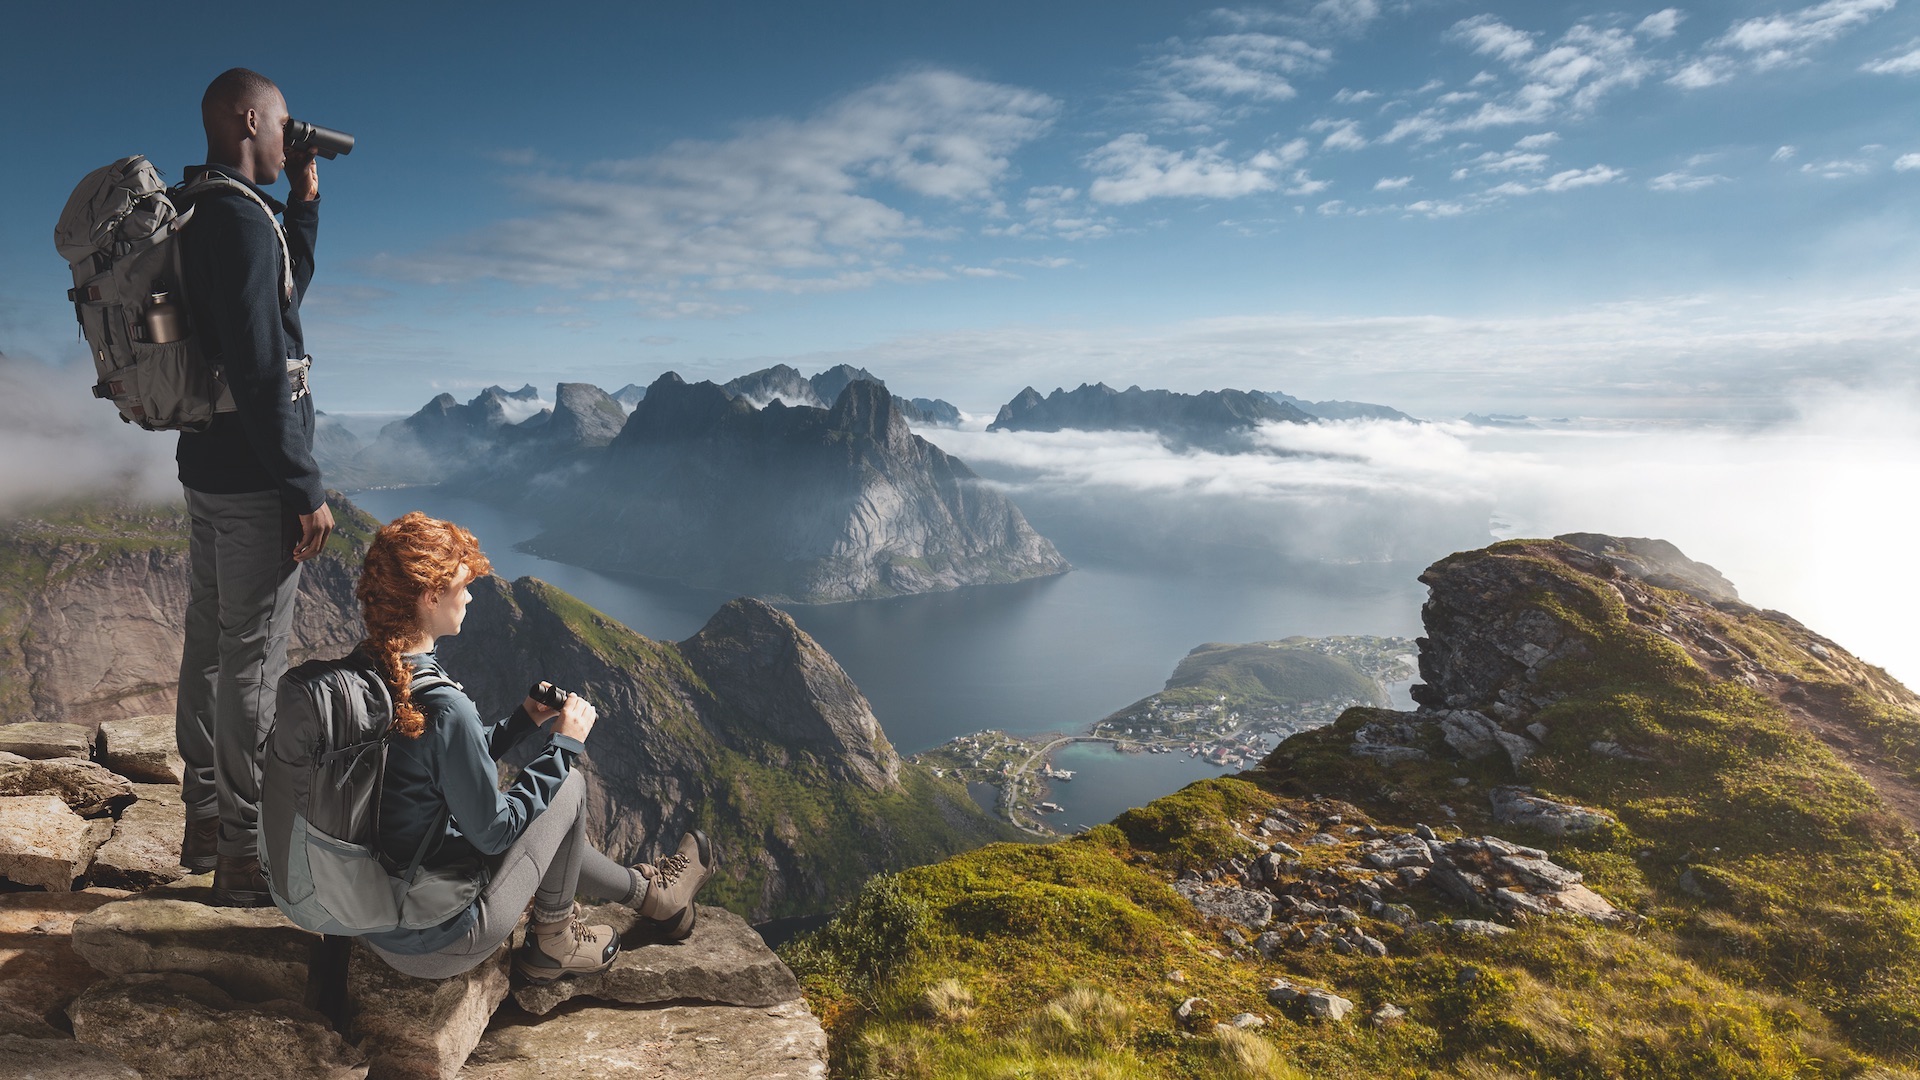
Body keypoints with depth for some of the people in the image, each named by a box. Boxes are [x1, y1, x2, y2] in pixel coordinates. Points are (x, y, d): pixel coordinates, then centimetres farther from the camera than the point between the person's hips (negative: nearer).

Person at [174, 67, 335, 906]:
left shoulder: (193, 215, 13)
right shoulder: (238, 216, -17)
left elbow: (284, 291, 27)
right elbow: (260, 369, -23)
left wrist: (304, 199, 19)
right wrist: (307, 490, -20)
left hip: (207, 468, 10)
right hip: (252, 478, -10)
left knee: (210, 644, 16)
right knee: (254, 660, -4)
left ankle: (204, 822, 29)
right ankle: (247, 854, 6)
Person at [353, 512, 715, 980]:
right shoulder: (442, 707, -30)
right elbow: (495, 831, -20)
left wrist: (524, 722, 10)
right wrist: (561, 744, -11)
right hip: (436, 945, -8)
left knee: (551, 835, 25)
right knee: (567, 785, 3)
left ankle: (646, 890, 43)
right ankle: (551, 944, 21)